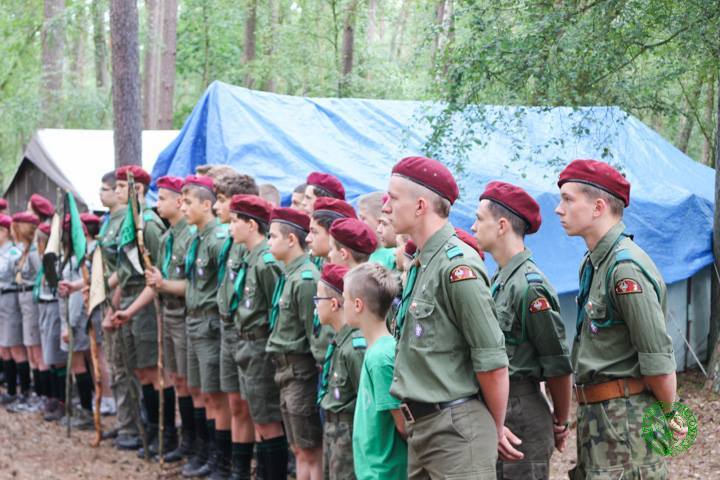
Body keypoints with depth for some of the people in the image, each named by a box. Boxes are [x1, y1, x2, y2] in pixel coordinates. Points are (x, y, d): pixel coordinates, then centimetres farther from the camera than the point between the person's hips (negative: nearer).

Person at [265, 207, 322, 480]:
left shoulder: (305, 279, -18)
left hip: (301, 371, -10)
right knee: (299, 449, 15)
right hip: (285, 369, 10)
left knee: (311, 452, -2)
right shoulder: (288, 275, 11)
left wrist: (316, 373, -16)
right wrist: (281, 367, 14)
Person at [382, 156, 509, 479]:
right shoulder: (421, 266, 13)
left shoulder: (458, 266, -16)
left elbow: (492, 363, -16)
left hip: (456, 428, -9)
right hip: (421, 426, 9)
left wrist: (495, 431, -5)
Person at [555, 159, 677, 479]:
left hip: (625, 416, -10)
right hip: (595, 414, 10)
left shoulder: (626, 268, -19)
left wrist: (668, 413, -7)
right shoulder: (592, 262, 13)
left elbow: (658, 358, -19)